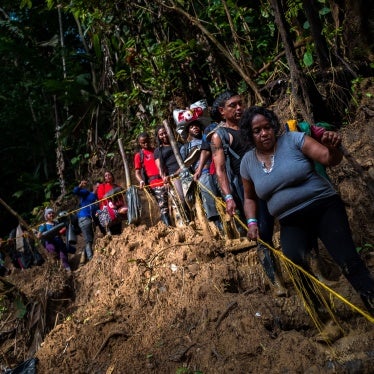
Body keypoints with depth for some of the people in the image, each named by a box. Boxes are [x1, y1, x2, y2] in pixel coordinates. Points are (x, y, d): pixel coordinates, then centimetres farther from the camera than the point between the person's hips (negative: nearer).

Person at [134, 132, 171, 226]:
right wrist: (141, 181, -17)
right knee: (162, 206, -9)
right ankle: (168, 226, -10)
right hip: (155, 183, -3)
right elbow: (137, 172, 4)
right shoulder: (139, 155, 11)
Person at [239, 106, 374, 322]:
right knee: (293, 256, -27)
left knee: (348, 260, -18)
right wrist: (252, 222, 4)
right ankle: (319, 311, -10)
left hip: (324, 207, -2)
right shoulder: (248, 162, 7)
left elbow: (329, 159, -11)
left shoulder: (293, 140, -4)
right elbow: (250, 198, 20)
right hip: (291, 222, 2)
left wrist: (333, 148, -33)